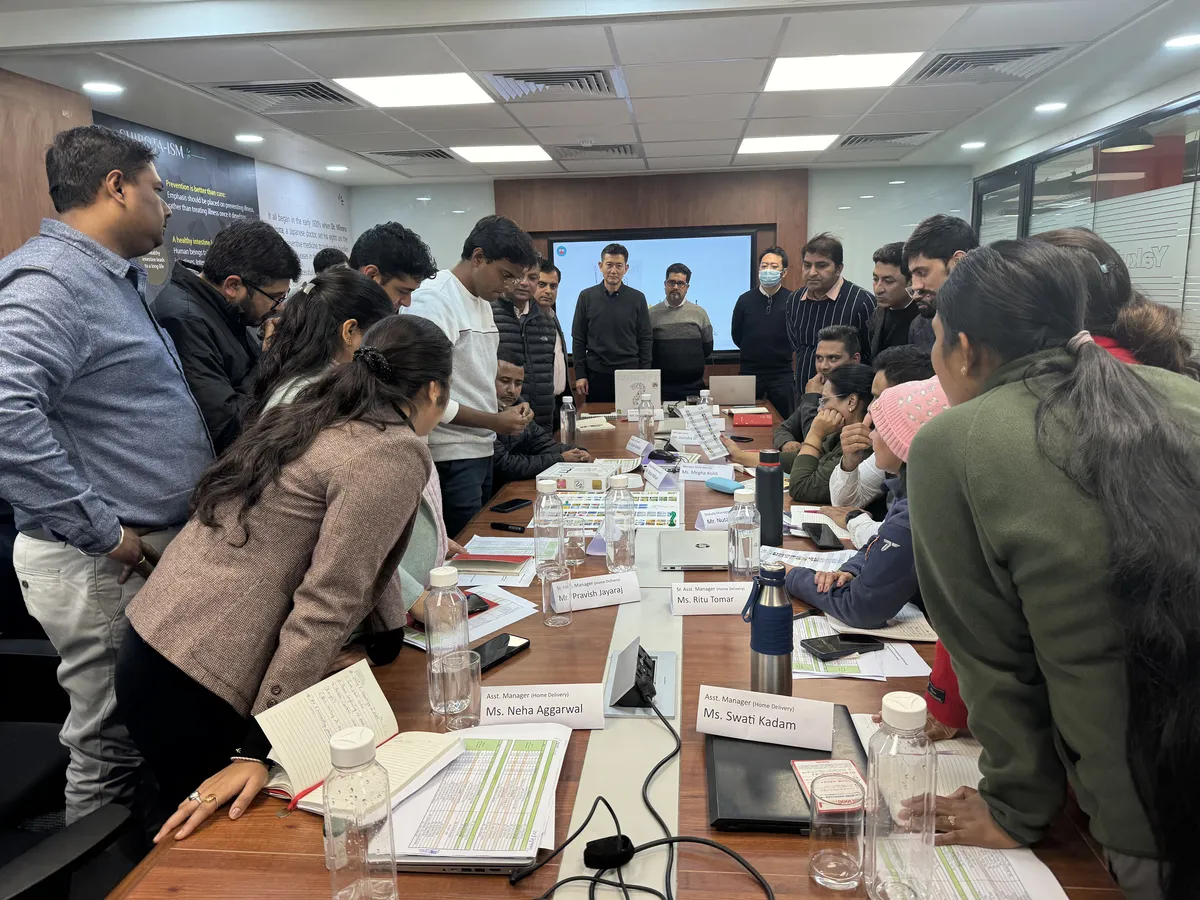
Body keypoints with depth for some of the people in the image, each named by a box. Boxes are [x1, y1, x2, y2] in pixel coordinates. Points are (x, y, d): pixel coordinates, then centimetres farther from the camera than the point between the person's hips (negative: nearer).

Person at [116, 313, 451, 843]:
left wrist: (398, 625, 35)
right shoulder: (396, 455, -16)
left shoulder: (321, 415, 12)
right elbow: (325, 606, -22)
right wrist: (257, 748, -20)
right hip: (197, 687, -9)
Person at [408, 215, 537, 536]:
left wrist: (508, 409, 4)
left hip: (481, 450, 9)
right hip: (450, 459, -9)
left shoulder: (482, 302, 13)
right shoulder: (434, 301, -15)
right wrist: (494, 422, -16)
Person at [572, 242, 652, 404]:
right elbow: (578, 339, 5)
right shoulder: (586, 296, 3)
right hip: (596, 374, 0)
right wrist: (580, 374, -1)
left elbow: (646, 339, 4)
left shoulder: (637, 298, 2)